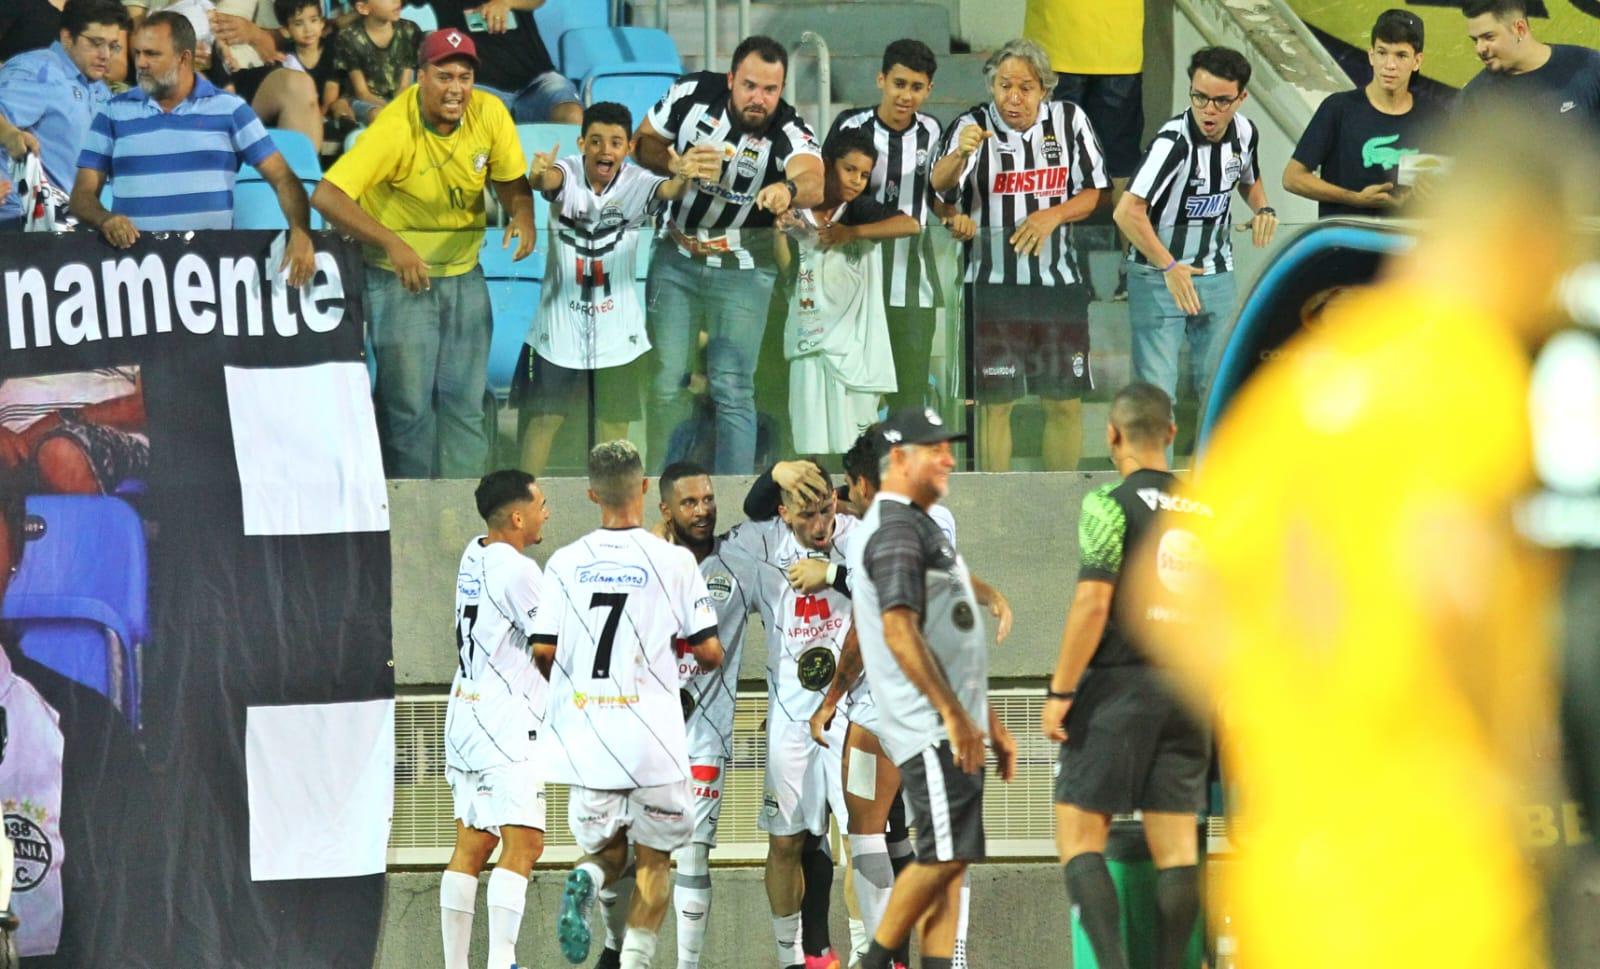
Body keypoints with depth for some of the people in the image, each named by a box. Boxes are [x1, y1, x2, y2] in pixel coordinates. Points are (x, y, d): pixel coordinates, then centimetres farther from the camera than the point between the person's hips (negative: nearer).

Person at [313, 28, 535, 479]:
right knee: (408, 402, -1)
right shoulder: (395, 129, -24)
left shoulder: (490, 115, -10)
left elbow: (511, 181, 4)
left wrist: (523, 215, -20)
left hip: (464, 273, 5)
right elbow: (327, 195, -31)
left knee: (465, 402, 6)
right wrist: (392, 244, -41)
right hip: (400, 277, -5)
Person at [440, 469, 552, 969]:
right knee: (523, 843, -13)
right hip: (507, 722, -9)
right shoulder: (517, 571, -15)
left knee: (471, 844, 10)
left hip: (466, 715, 9)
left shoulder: (474, 557, 11)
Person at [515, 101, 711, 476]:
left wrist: (682, 179, -58)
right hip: (559, 324, -1)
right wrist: (537, 177, -62)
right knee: (542, 417, 6)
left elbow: (667, 190, -33)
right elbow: (549, 179, -36)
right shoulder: (568, 174, -13)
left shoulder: (636, 184, -12)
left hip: (616, 329, 1)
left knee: (614, 424, 8)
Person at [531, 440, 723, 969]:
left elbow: (543, 649, 2)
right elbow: (709, 651, -4)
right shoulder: (673, 561, -5)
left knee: (605, 850, 18)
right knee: (652, 859, 14)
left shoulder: (566, 563, 2)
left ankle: (587, 879, -16)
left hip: (585, 731, 2)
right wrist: (683, 652, 20)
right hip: (651, 737, -2)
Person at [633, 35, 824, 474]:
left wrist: (790, 189, -68)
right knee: (666, 383, 2)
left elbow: (814, 181, -44)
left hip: (743, 269, -2)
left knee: (733, 390, -5)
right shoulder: (693, 93, -13)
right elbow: (643, 143, 2)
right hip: (677, 258, 2)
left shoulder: (789, 132, -23)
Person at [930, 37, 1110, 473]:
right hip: (992, 284, -3)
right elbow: (940, 185, -25)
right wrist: (960, 154, -48)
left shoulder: (1069, 119, 3)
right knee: (994, 401, -2)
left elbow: (1093, 191, 8)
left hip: (1059, 281, 3)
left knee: (1065, 402, 7)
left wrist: (1054, 215, -12)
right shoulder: (973, 127, -8)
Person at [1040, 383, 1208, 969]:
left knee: (1079, 835, -2)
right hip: (1188, 689, 5)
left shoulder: (1110, 504, -7)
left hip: (1121, 682, -5)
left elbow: (1093, 602, -14)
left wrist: (1060, 691, -11)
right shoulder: (1205, 509, 11)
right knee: (1176, 846, 5)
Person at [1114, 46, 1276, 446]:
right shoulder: (1174, 141, -24)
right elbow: (1127, 212, -31)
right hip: (1158, 277, -6)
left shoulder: (1245, 133, -2)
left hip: (1217, 275, 6)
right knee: (1156, 390, -8)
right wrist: (1170, 268, -25)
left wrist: (1262, 209, -1)